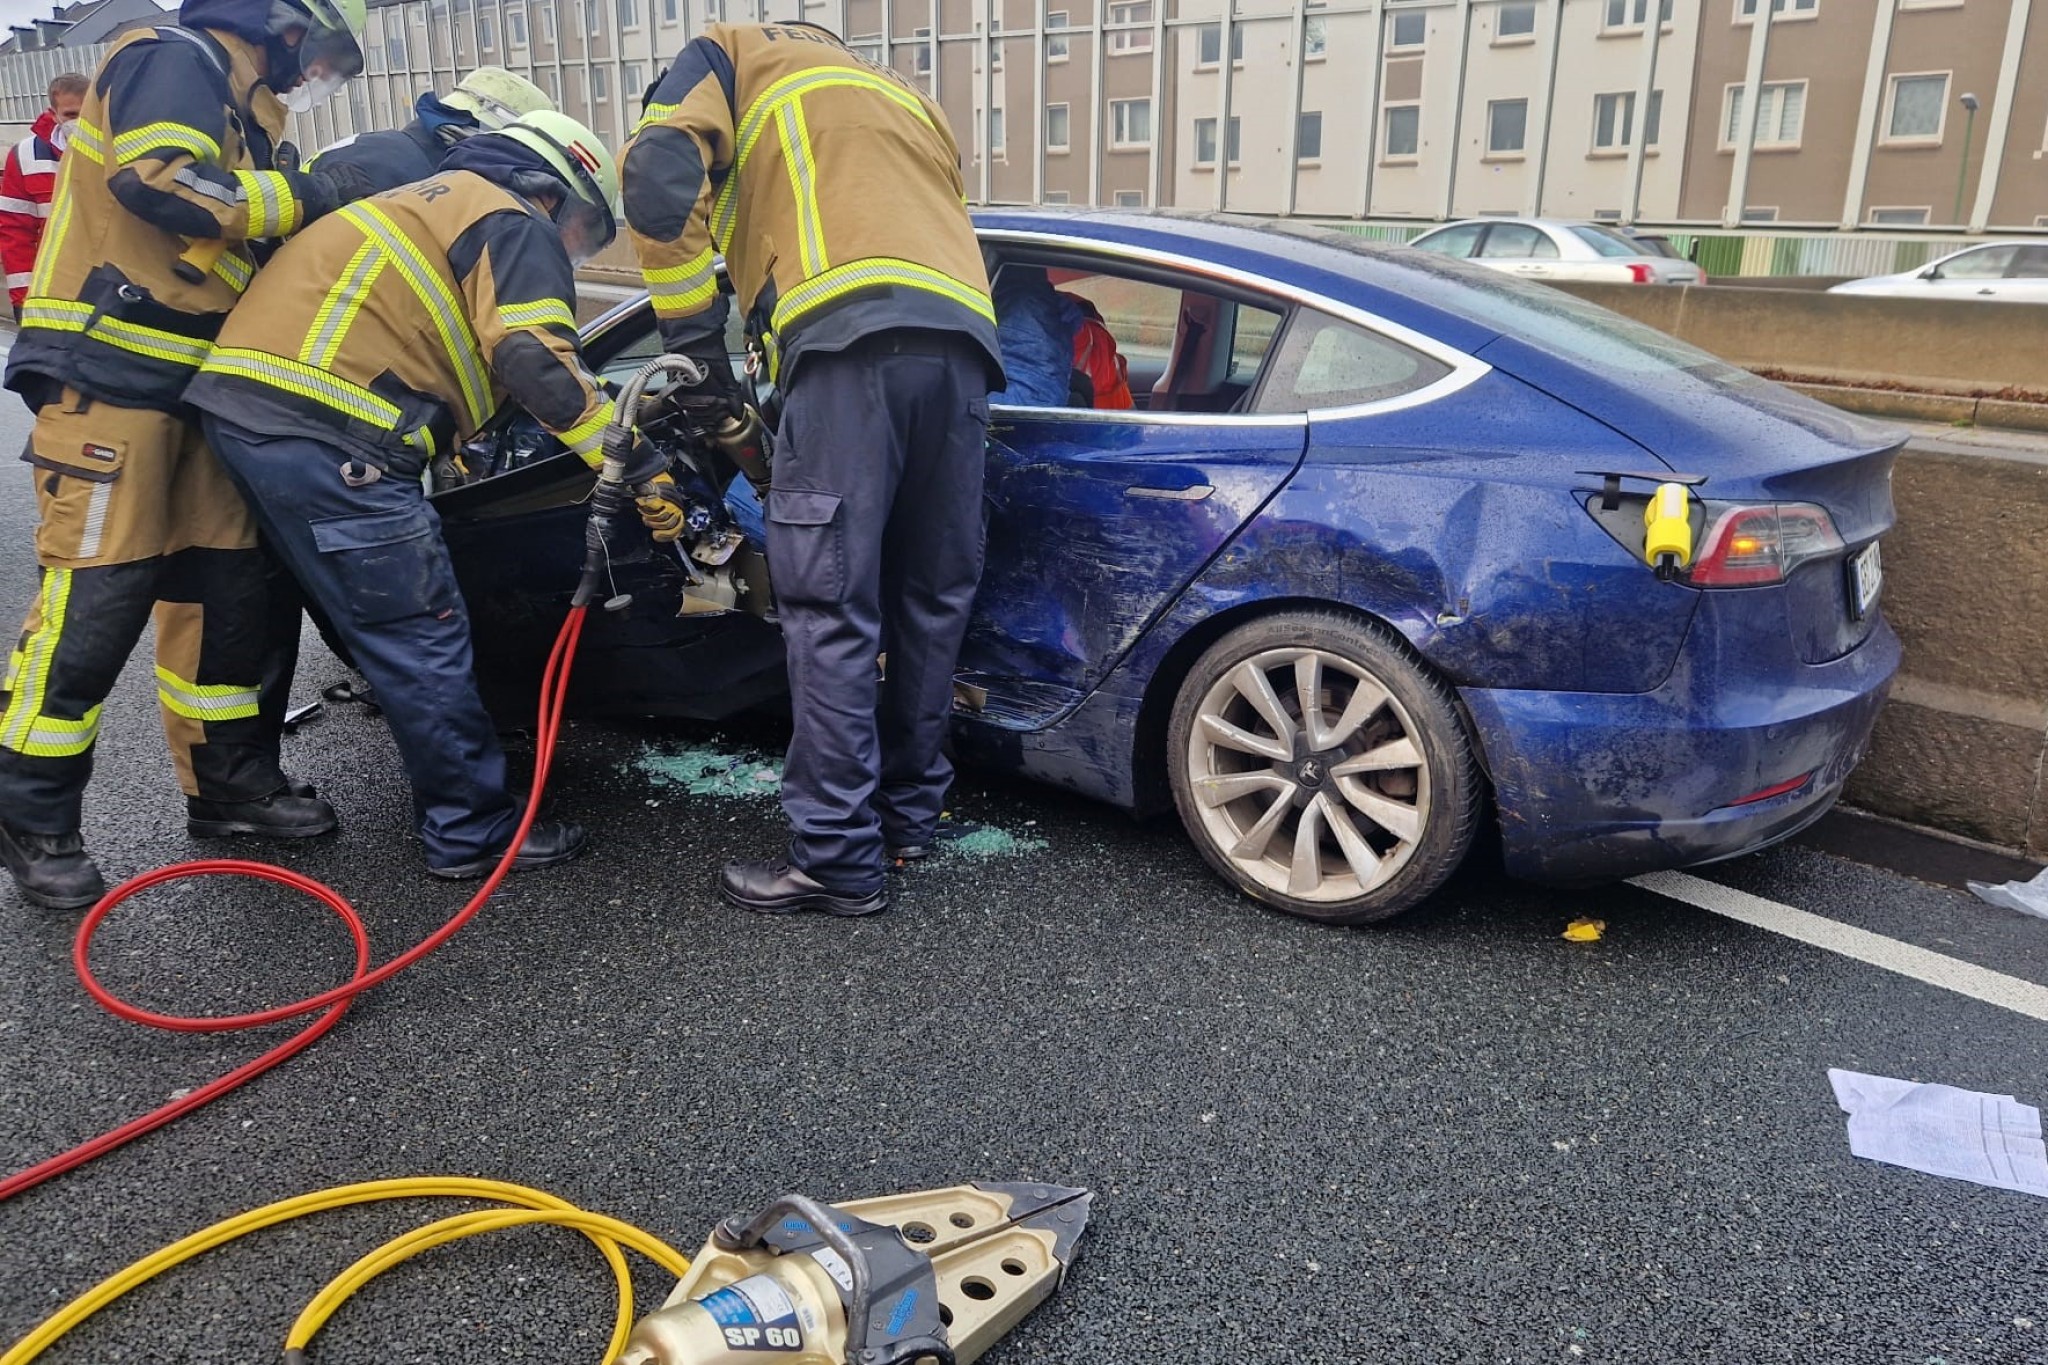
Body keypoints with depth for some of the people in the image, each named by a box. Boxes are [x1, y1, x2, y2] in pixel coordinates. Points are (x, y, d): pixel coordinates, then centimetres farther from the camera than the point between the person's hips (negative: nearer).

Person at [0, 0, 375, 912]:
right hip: (108, 378, -9)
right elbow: (157, 181, -23)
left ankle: (228, 783, 19)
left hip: (191, 388, 10)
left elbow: (238, 262, 23)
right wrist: (301, 196, -13)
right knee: (94, 599, -9)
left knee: (225, 586, 8)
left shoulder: (236, 112, 23)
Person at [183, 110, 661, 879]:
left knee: (389, 632, 18)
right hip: (324, 428, -10)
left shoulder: (438, 204, 32)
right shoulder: (517, 226, 3)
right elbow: (540, 365, -13)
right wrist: (640, 467, -11)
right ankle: (477, 833, 4)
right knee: (425, 639, -3)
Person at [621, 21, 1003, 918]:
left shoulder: (732, 54, 24)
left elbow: (660, 180, 3)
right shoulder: (906, 99, 41)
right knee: (932, 600, 12)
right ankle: (910, 811, 23)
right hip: (963, 340, 7)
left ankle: (837, 859, -3)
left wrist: (697, 348, 8)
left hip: (851, 337, -6)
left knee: (831, 613, -6)